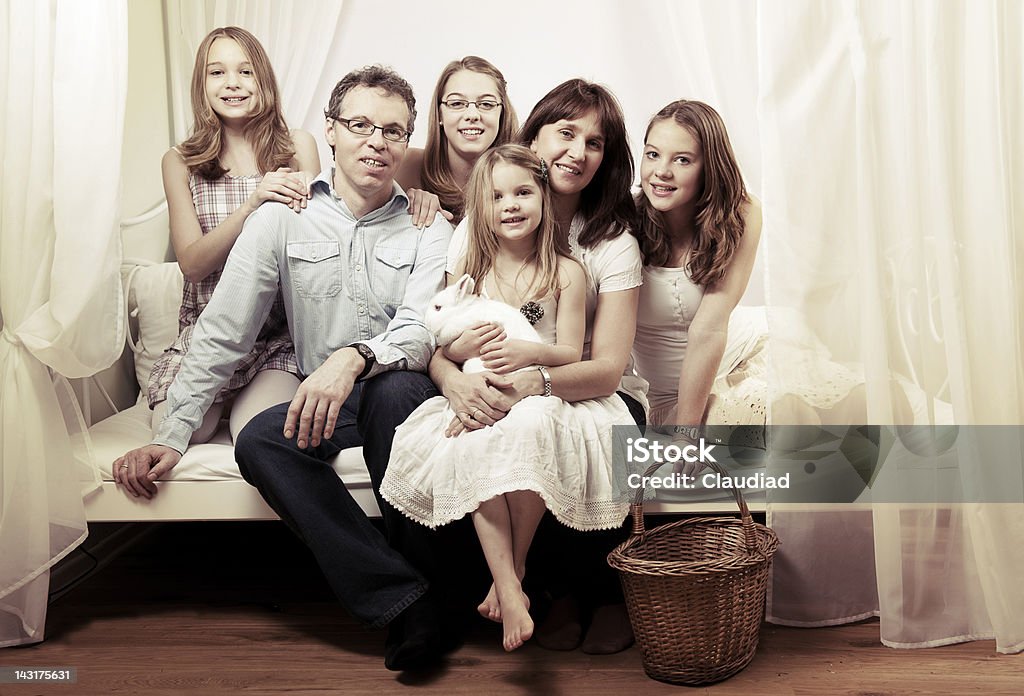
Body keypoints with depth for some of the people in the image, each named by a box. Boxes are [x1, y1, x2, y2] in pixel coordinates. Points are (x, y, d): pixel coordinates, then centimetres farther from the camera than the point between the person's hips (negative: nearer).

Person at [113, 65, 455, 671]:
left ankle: (425, 571, -21)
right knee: (258, 442, -29)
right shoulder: (283, 218, 5)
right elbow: (222, 333, 4)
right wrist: (175, 433, -4)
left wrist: (354, 357, -36)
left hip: (399, 395, -2)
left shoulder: (429, 229, 2)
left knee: (394, 387, -36)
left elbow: (422, 330, -14)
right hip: (316, 403, 2)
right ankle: (404, 603, -28)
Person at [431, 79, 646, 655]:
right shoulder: (480, 230, 2)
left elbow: (608, 368, -15)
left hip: (596, 397, -1)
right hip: (494, 396, 2)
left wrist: (537, 383, -36)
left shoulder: (613, 242, -4)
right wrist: (456, 381, -27)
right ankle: (564, 590, -5)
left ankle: (610, 595, -3)